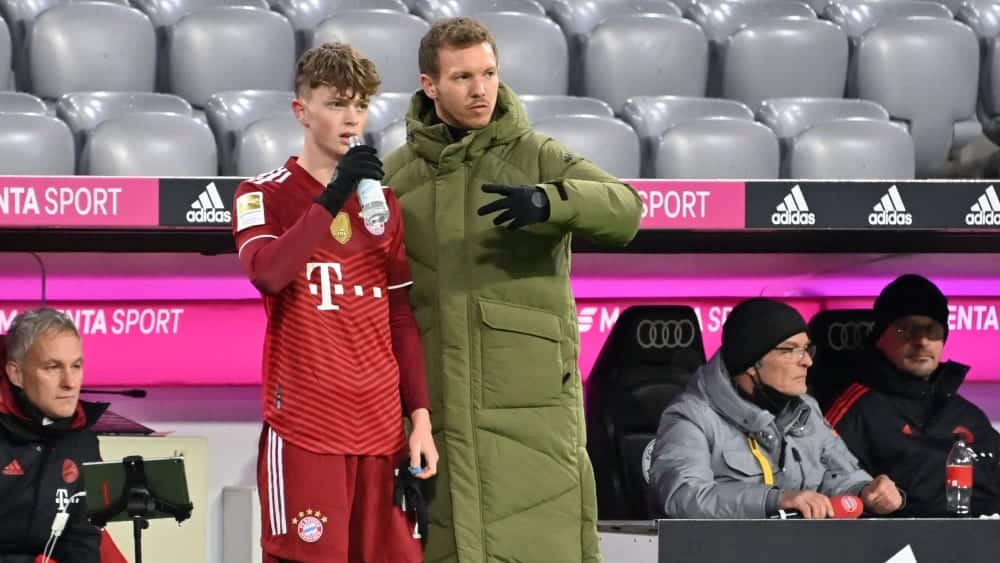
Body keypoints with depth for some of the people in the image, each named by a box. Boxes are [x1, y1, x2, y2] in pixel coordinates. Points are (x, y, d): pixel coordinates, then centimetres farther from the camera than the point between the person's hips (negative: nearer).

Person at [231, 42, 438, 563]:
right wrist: (332, 200, -25)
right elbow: (266, 273, -20)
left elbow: (401, 318, 16)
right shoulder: (265, 195, 1)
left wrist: (420, 416, 9)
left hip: (382, 424, 5)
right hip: (304, 423, -5)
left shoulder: (382, 201, 15)